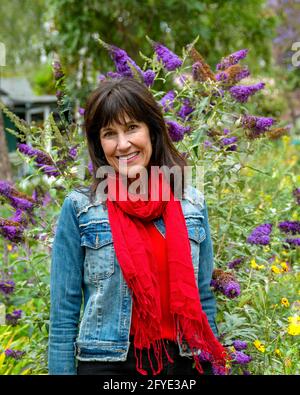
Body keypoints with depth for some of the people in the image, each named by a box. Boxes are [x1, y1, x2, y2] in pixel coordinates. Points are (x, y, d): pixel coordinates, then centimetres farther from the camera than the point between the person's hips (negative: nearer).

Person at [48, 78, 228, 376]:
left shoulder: (192, 205, 3)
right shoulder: (80, 209, -6)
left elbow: (204, 300, 8)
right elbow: (63, 312, -5)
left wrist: (211, 367, 6)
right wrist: (61, 370, -8)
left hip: (182, 360, 3)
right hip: (108, 362, -3)